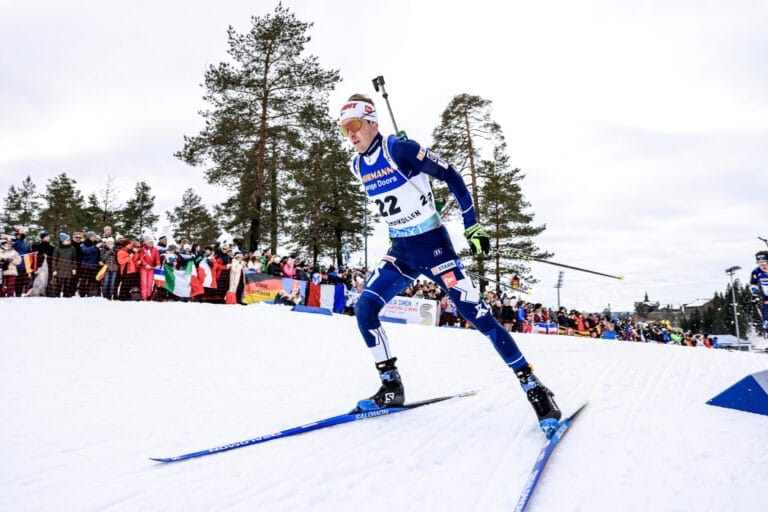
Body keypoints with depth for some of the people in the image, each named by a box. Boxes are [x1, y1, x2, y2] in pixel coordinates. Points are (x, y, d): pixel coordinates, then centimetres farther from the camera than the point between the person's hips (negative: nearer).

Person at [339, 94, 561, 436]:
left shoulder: (400, 148, -15)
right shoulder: (358, 166, 5)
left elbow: (451, 177, -10)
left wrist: (472, 226, -8)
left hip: (434, 246, -6)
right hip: (400, 252, 7)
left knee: (477, 315, -8)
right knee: (364, 309, -7)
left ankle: (534, 388, 4)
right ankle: (391, 387, 7)